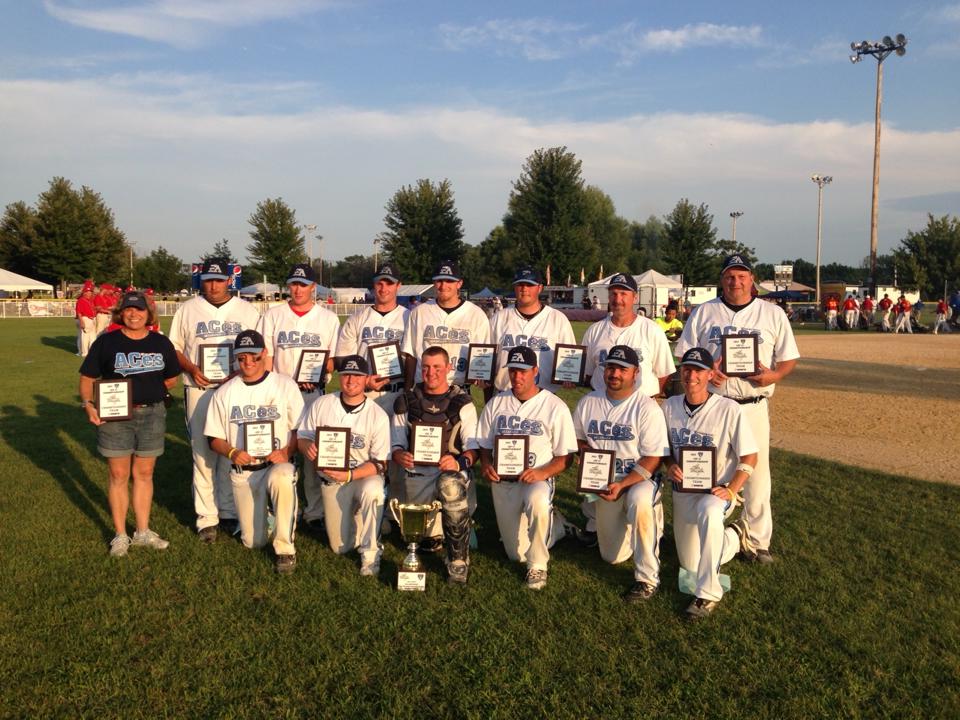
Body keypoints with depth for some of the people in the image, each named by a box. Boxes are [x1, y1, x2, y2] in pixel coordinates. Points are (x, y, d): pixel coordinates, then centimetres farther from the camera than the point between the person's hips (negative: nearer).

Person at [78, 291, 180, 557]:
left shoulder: (161, 343, 6)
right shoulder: (106, 342, -1)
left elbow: (172, 378, 15)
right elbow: (87, 377, 0)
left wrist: (149, 390, 2)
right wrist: (89, 404, -15)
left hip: (151, 415, 2)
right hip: (115, 416, -2)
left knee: (144, 474, 10)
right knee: (119, 476, 4)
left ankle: (143, 531, 22)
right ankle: (120, 535, 15)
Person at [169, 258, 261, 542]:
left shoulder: (247, 310, 7)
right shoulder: (187, 309, 7)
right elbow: (174, 347, 9)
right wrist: (191, 370, -9)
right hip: (200, 389, 0)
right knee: (203, 454, 1)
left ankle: (230, 513, 17)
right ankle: (206, 518, 7)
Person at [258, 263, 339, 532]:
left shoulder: (328, 318, 9)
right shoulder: (272, 315, 9)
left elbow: (334, 358, 8)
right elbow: (265, 356, 5)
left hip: (315, 393, 0)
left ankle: (315, 512, 9)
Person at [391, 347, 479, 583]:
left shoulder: (462, 404, 7)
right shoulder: (406, 402, 13)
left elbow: (474, 448, -2)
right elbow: (396, 445, 9)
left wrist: (460, 461, -25)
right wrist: (400, 456, -16)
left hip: (452, 472, -2)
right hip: (417, 474, 2)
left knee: (451, 486, -40)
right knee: (426, 539, -13)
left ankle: (458, 561, -24)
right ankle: (435, 534, 29)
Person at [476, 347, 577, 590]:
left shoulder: (555, 407, -5)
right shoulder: (496, 403, 7)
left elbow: (566, 456, -6)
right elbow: (484, 445, 13)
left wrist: (542, 473, -24)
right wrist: (486, 465, -9)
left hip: (538, 479, -4)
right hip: (502, 481, 4)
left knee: (537, 502, -41)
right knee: (517, 554, 6)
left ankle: (538, 566, -17)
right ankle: (550, 524, 38)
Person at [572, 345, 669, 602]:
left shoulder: (648, 408, -14)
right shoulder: (588, 403, 1)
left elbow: (653, 459, -17)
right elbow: (577, 439, 15)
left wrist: (622, 485, -26)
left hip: (640, 480, -5)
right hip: (604, 484, 5)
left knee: (639, 500, -42)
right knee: (612, 556, 10)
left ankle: (647, 578, -27)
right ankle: (648, 519, 40)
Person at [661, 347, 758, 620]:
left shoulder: (729, 410, -16)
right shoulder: (670, 406, -2)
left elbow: (749, 457, -12)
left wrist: (731, 490, -24)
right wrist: (670, 466, -11)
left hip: (718, 489, -5)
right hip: (682, 491, 5)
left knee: (709, 511, -42)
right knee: (690, 564, 12)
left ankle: (708, 594, -30)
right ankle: (735, 536, 41)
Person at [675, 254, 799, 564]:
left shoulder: (773, 314, 7)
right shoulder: (703, 312, 8)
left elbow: (789, 358, 9)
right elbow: (684, 356, 7)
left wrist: (774, 375, -12)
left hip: (753, 407, 0)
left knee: (757, 474, 3)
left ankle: (758, 541, 16)